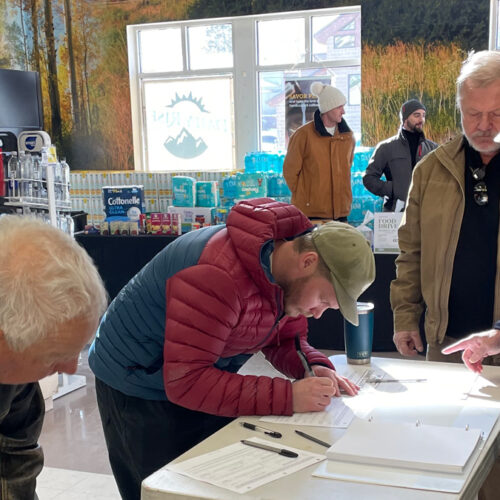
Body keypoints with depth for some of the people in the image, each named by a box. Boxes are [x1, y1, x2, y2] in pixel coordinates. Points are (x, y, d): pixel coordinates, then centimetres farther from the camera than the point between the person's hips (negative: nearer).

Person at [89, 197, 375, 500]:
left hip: (205, 380, 8)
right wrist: (288, 397, -39)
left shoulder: (288, 256, -10)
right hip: (138, 387, -7)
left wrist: (316, 368, -18)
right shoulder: (219, 277, -37)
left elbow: (286, 338, 4)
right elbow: (185, 381, -37)